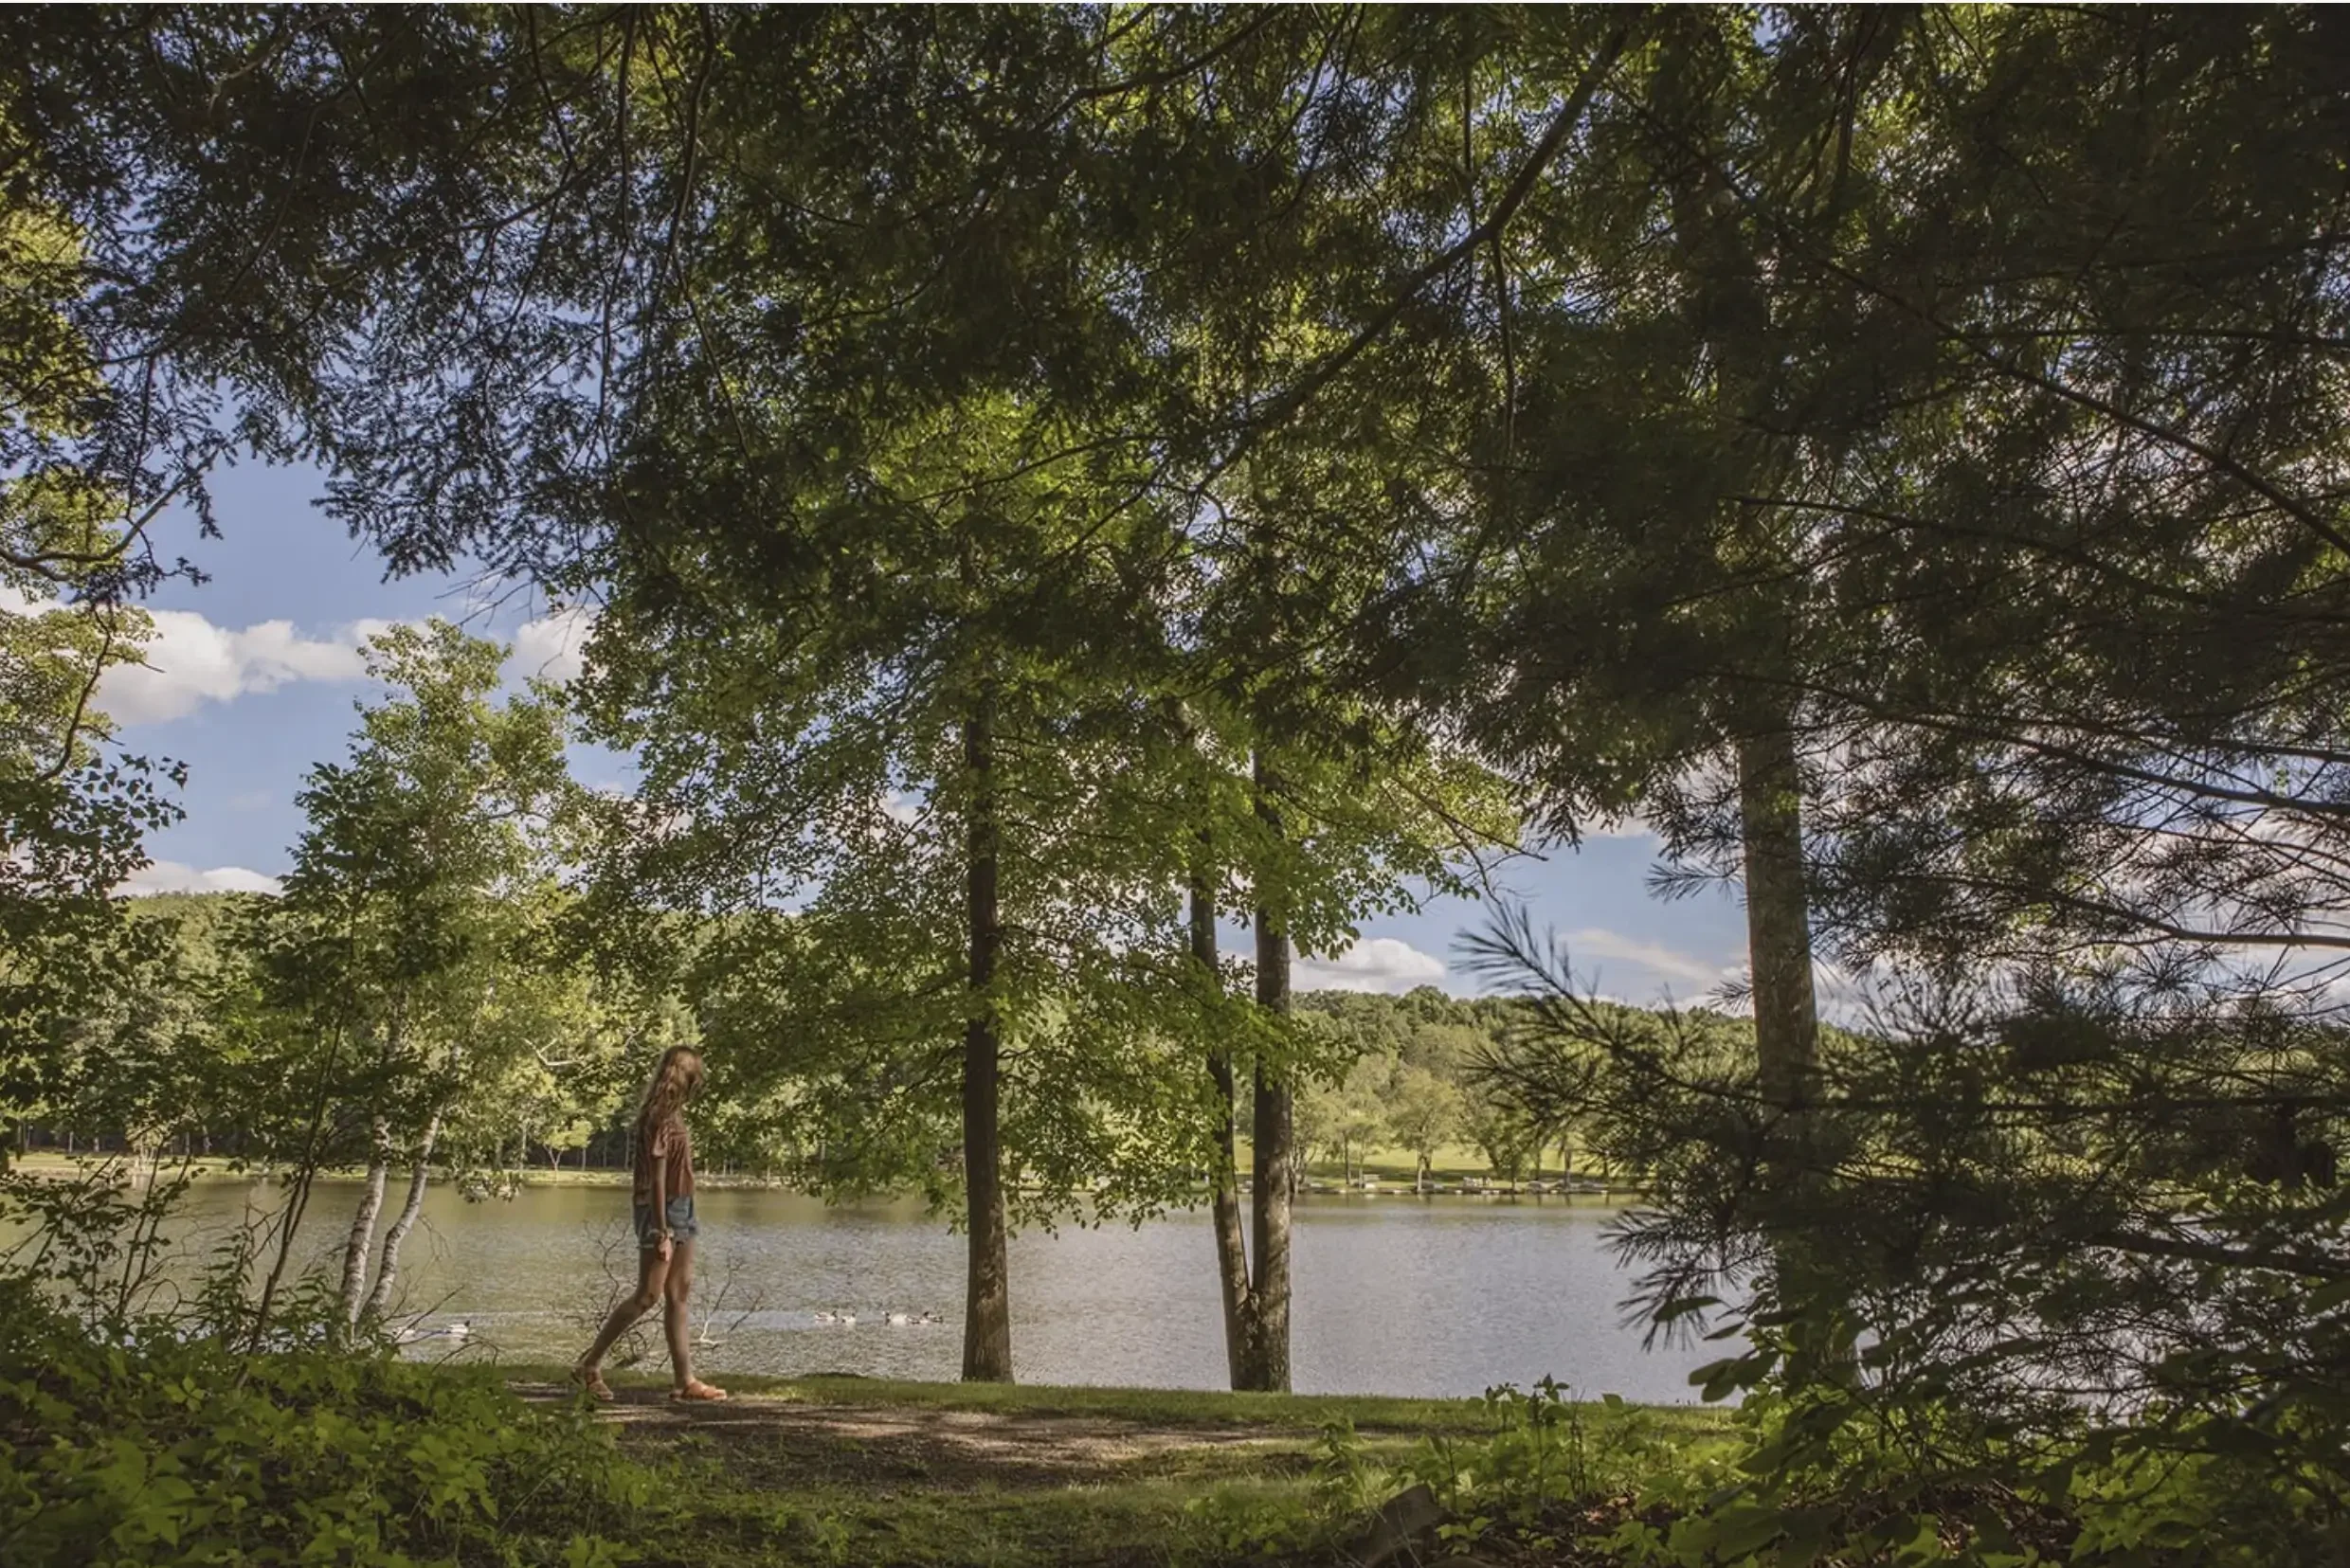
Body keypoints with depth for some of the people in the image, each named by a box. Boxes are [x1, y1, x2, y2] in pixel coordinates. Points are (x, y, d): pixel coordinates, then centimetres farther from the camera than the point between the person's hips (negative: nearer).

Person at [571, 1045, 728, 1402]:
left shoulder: (672, 1115, 12)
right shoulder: (660, 1117, -16)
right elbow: (657, 1178, -19)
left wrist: (679, 1224, 11)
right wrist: (662, 1232, -20)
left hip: (681, 1211, 9)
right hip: (662, 1211, -9)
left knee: (679, 1295, 8)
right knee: (647, 1295, -4)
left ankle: (685, 1380, 10)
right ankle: (589, 1366, 7)